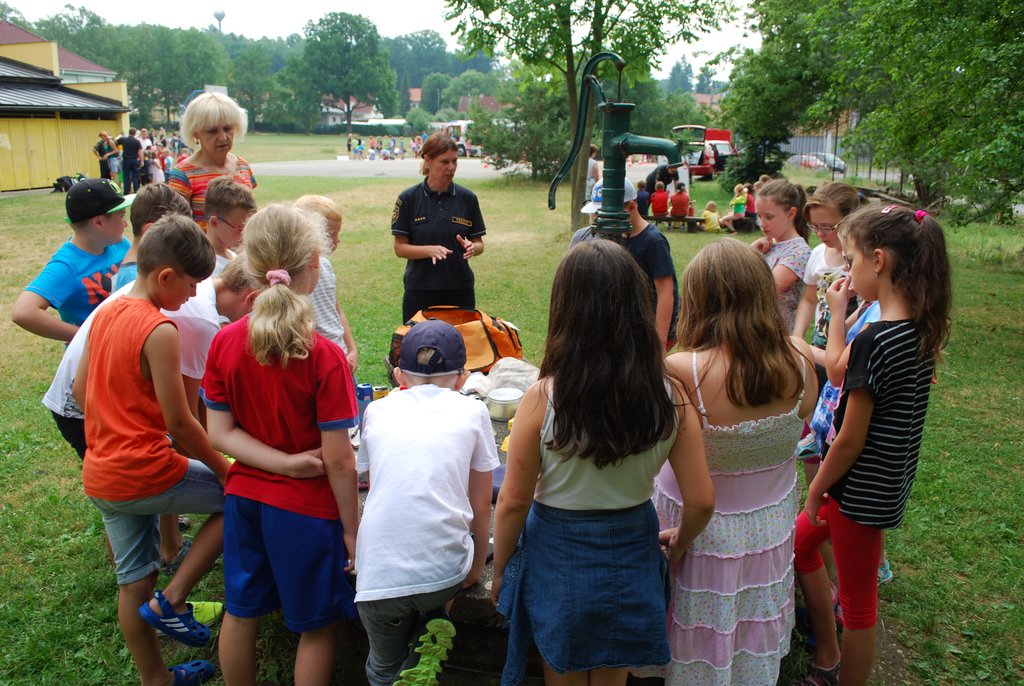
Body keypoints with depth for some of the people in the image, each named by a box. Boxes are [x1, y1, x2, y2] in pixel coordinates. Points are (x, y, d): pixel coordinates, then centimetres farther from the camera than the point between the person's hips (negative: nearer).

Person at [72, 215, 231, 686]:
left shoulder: (105, 314, 5)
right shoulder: (159, 331, -20)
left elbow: (80, 390, 14)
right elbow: (178, 422, -19)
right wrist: (222, 468, -7)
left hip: (101, 475, 9)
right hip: (147, 473, -8)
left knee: (132, 582, 18)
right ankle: (171, 600, 7)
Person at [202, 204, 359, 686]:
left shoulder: (225, 342, -8)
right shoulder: (324, 357, -24)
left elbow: (219, 434, -7)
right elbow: (339, 461, -19)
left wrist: (286, 462, -13)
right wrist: (352, 529, -8)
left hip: (243, 498, 6)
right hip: (306, 508, -5)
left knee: (241, 614, 24)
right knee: (317, 626, 15)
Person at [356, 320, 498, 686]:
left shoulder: (378, 411, 12)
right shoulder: (472, 412, 8)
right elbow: (480, 508, 10)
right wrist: (476, 568, 23)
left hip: (379, 575, 2)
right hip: (445, 569, -2)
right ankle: (430, 631, 15)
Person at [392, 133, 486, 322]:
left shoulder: (467, 198, 2)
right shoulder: (408, 198, -3)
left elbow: (479, 244, 6)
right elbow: (400, 248, -3)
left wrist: (471, 247, -17)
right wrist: (430, 249, -20)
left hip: (460, 291, 2)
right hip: (420, 292, -1)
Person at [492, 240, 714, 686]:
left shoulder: (543, 398, -24)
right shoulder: (670, 396, -16)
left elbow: (513, 503, -14)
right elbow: (701, 501, -10)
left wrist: (500, 572, 3)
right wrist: (679, 543, 12)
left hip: (558, 559, -2)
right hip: (632, 559, 3)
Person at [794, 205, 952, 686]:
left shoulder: (875, 340, -28)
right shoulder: (923, 330, 0)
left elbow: (851, 439, -21)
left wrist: (816, 490, -9)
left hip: (863, 490, -10)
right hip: (891, 481, 10)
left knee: (857, 602, 9)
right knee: (800, 543, 26)